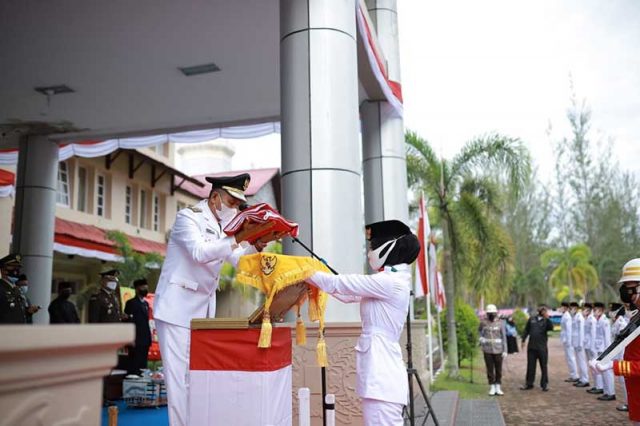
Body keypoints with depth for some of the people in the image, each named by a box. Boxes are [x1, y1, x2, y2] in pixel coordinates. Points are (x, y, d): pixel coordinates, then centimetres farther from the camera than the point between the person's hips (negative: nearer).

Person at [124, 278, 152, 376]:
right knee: (134, 365, -6)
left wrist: (149, 338, 13)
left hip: (145, 340, 7)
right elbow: (128, 322, -10)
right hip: (136, 341, -7)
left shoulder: (146, 304, 19)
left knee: (143, 365, 6)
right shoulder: (131, 303, -4)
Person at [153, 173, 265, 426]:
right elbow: (199, 252, -26)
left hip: (203, 310, 7)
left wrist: (256, 247, -10)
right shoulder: (188, 217, -10)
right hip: (177, 307, -7)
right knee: (179, 373, -6)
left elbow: (239, 261, 9)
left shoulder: (225, 225, 11)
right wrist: (237, 239, -31)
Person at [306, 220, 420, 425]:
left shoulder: (390, 282, -14)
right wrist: (314, 276, 21)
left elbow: (340, 284, -10)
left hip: (381, 376, -10)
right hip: (380, 374, 10)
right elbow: (349, 294, 21)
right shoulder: (392, 282, 14)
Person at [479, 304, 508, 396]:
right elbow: (481, 332, 18)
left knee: (498, 369, 7)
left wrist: (505, 350, -6)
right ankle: (492, 388, 15)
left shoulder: (500, 323, -4)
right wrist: (481, 338, -3)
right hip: (487, 350, 0)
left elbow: (504, 337, -3)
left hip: (498, 350, 0)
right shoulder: (483, 322, -2)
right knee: (490, 369, 5)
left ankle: (498, 388, 19)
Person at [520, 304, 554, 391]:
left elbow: (551, 328, -22)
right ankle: (529, 384, 17)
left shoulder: (546, 320, -3)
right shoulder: (532, 319, 4)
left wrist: (547, 318, -29)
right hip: (531, 347, 2)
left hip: (542, 347, -2)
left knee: (543, 366, 5)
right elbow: (526, 330, 10)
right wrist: (523, 340, 7)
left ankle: (544, 384, 16)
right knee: (530, 366, 8)